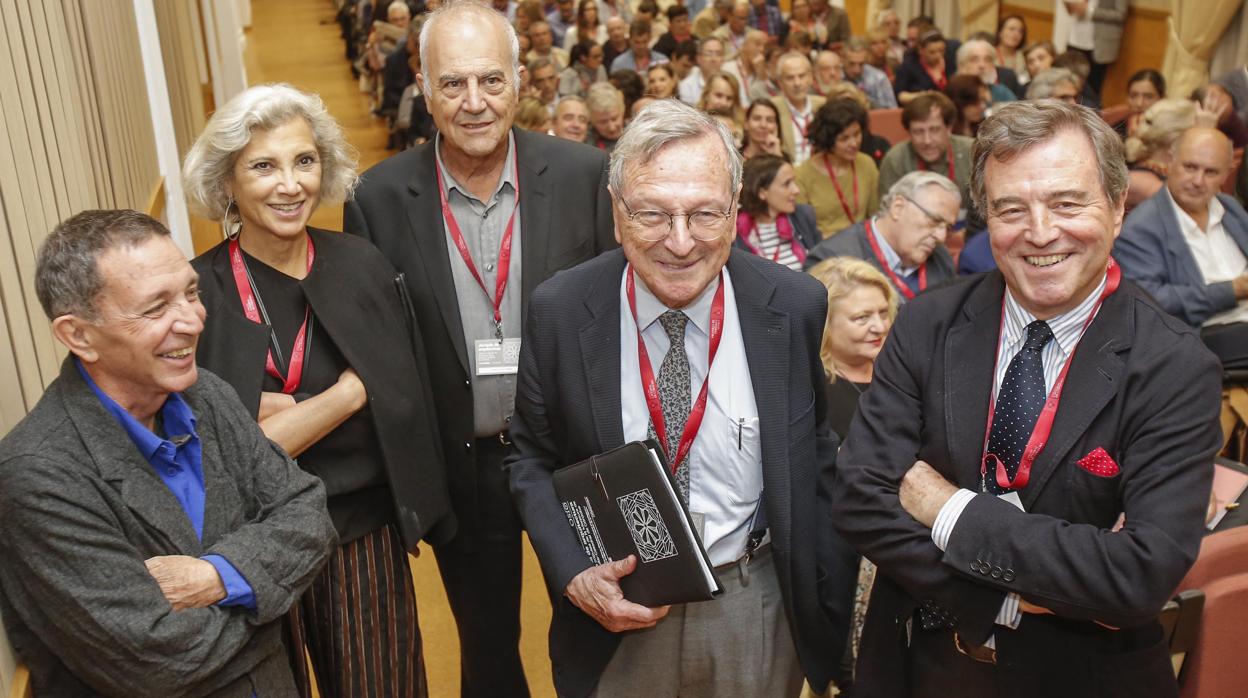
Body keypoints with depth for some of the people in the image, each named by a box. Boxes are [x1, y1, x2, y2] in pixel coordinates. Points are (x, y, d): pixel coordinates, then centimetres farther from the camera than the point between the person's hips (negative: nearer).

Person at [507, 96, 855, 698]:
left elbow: (815, 455, 1)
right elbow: (532, 459, -1)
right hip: (617, 612, 0)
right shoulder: (559, 312, -14)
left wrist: (830, 603, 0)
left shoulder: (795, 306, -12)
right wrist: (573, 575, -15)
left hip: (761, 610, 1)